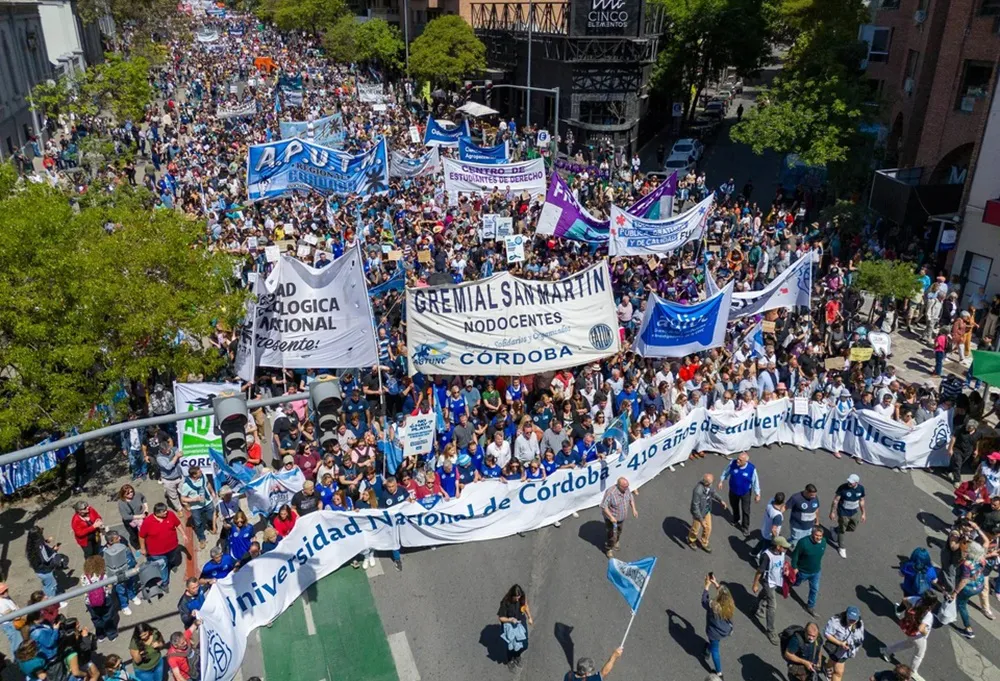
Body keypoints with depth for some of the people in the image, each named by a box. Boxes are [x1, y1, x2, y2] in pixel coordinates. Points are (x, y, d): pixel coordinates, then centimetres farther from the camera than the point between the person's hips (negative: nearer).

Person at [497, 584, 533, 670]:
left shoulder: (522, 598, -20)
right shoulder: (505, 603, -31)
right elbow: (500, 617, -20)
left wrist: (529, 618, 6)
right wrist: (510, 619, -34)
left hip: (521, 623, 4)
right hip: (510, 626, -4)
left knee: (524, 645, 16)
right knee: (511, 646, 12)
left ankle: (517, 657, 49)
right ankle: (510, 661, 45)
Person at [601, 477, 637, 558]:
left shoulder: (626, 489, -14)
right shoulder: (611, 492, -35)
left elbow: (631, 498, 7)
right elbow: (603, 506, -30)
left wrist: (634, 509, -1)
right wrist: (611, 517, -32)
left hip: (622, 517, 6)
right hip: (612, 518, -6)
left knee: (618, 532, 28)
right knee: (611, 535, 6)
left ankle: (616, 542, 55)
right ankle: (609, 549, 31)